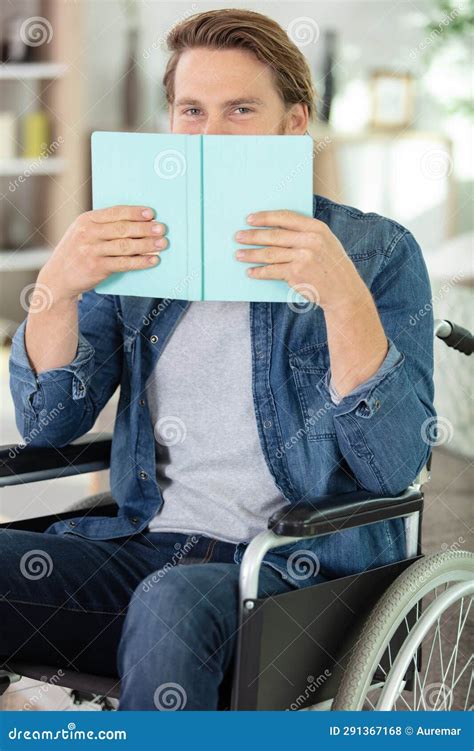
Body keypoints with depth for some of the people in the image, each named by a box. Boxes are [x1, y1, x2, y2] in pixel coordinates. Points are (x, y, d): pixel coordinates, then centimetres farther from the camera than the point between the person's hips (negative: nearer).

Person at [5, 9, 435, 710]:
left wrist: (343, 297, -23)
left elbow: (394, 468, -10)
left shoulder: (376, 252, 2)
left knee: (173, 602, -37)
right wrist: (57, 288, -9)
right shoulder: (138, 246, 14)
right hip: (145, 547, 4)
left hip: (300, 570, -4)